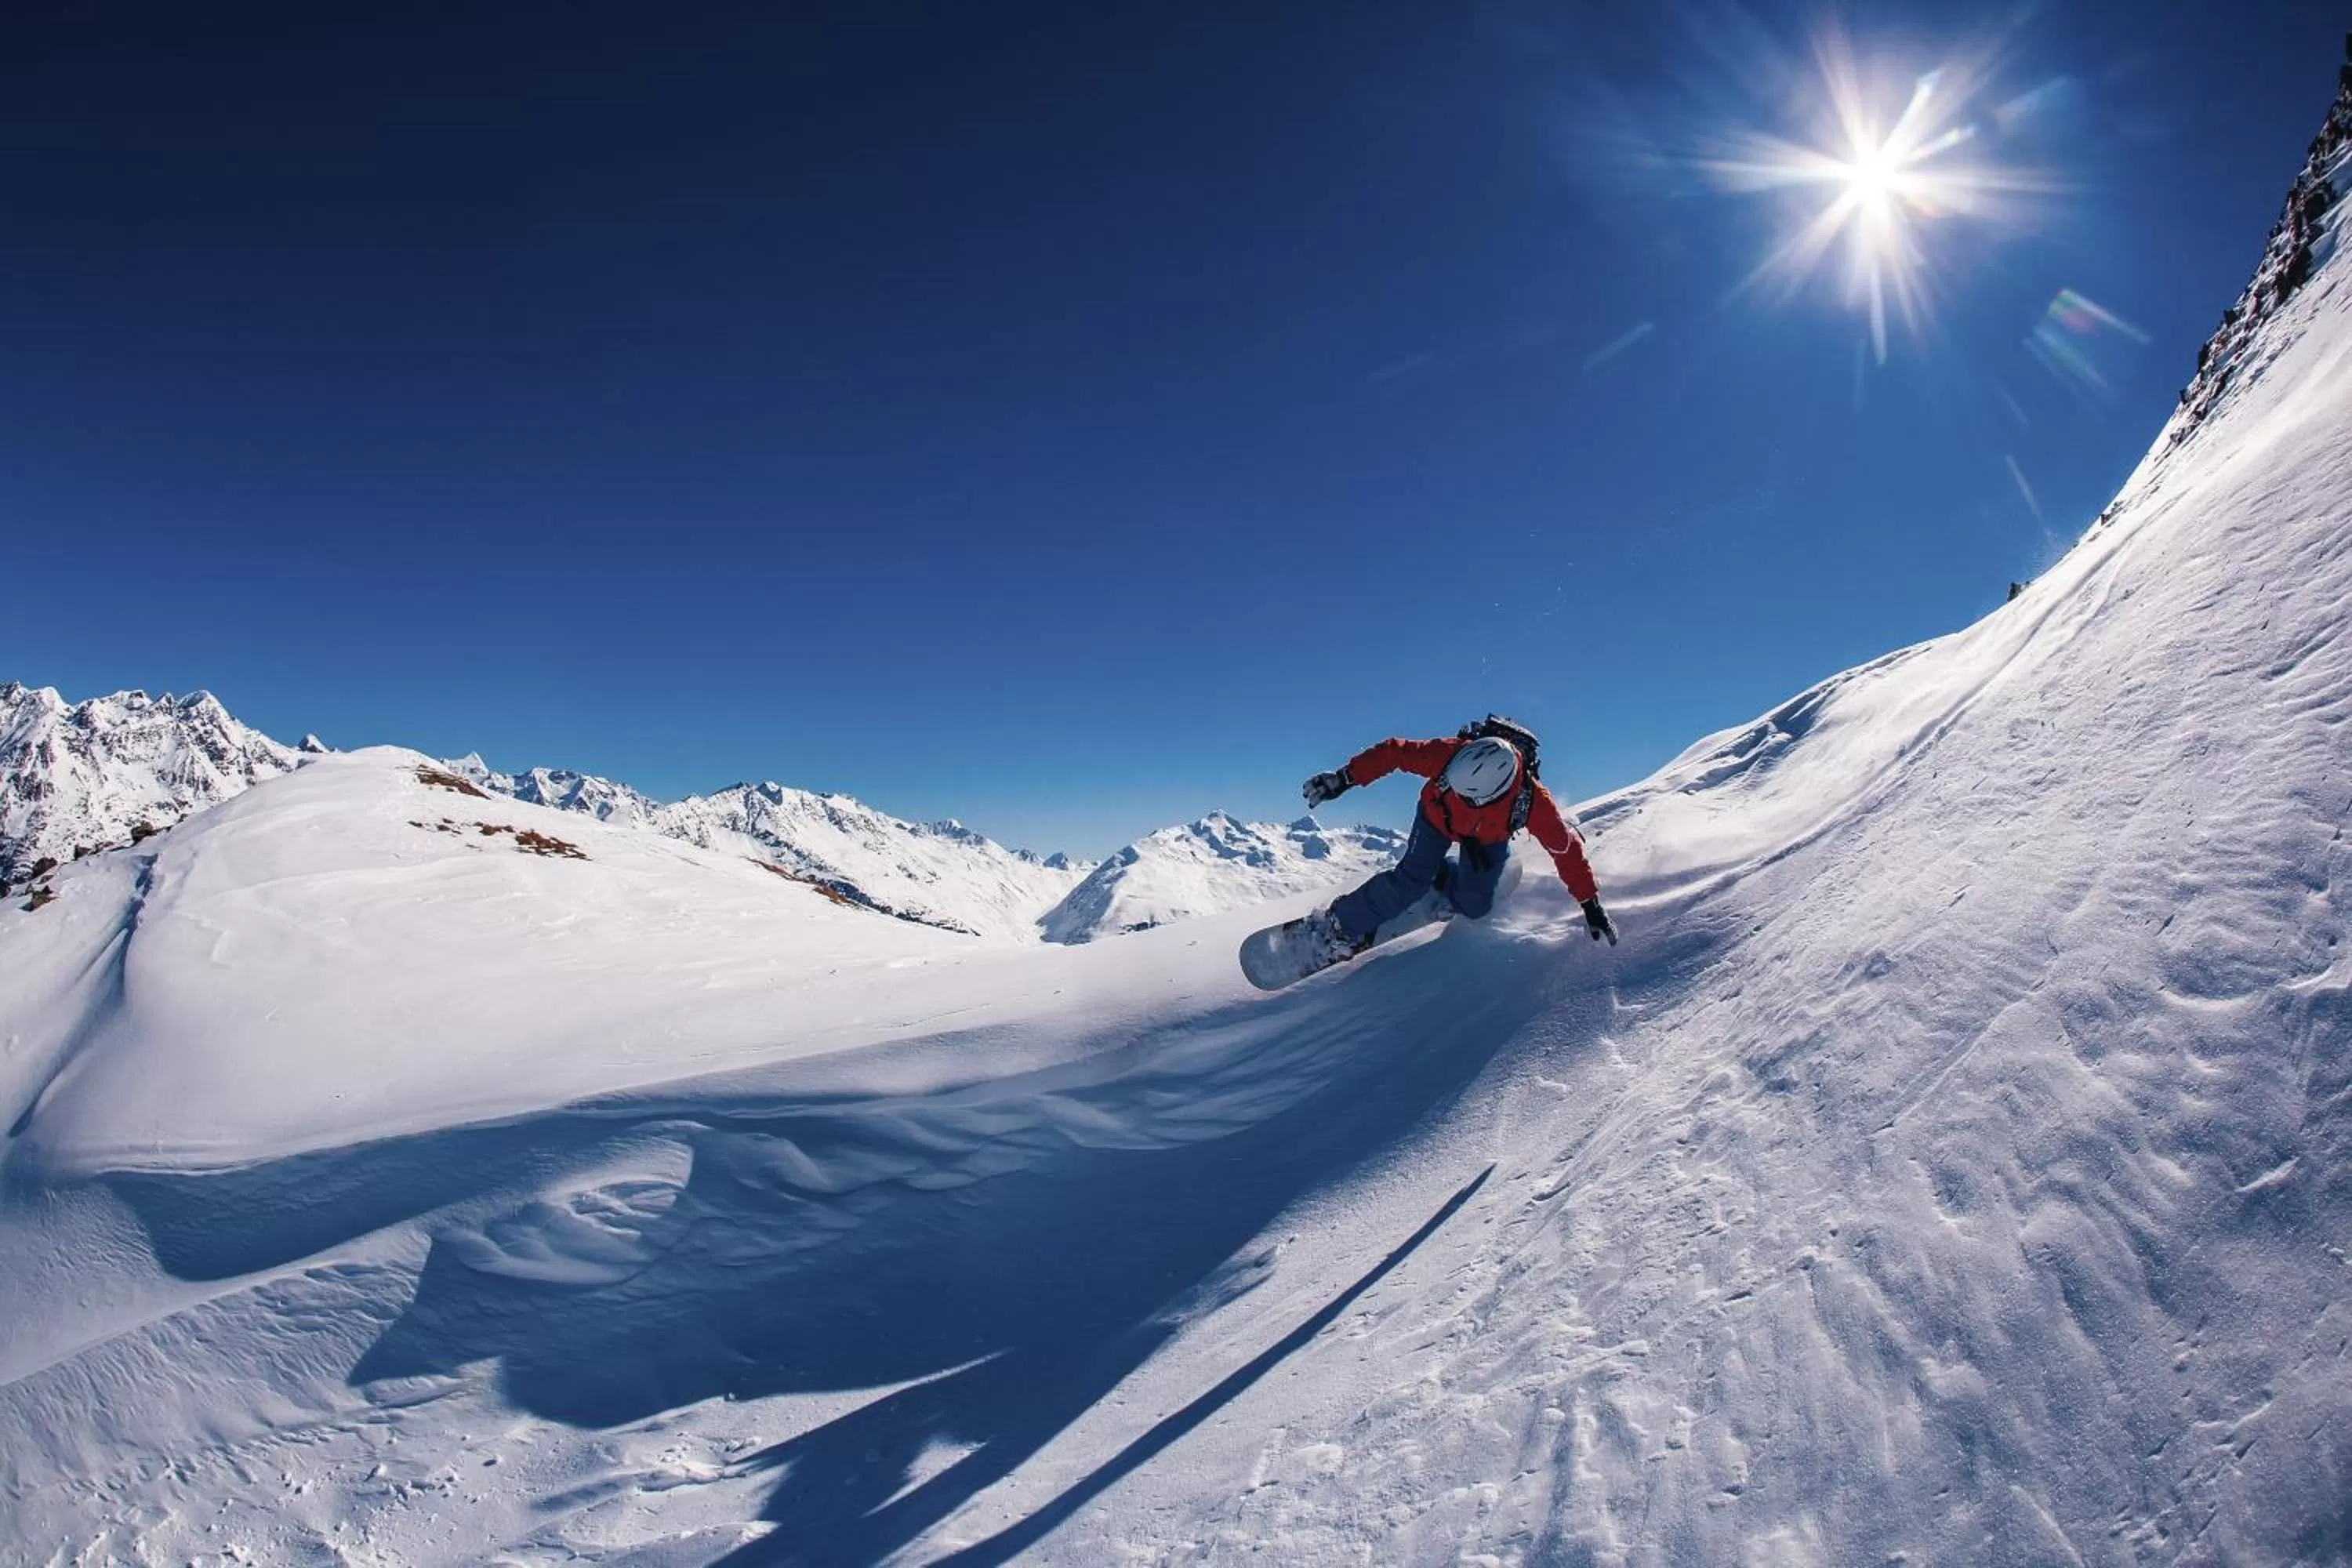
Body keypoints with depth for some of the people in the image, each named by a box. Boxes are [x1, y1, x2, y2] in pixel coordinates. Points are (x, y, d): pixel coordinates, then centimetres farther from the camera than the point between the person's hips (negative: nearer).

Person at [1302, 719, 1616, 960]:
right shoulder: (1450, 755, -42)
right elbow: (1394, 752, -31)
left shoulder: (1532, 802, -40)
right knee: (1411, 880, -18)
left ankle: (1440, 877, 25)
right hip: (1438, 816, -1)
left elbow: (1567, 849, -28)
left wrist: (1591, 905, -22)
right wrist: (1345, 778, -35)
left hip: (1489, 838, 1)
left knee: (1473, 906, -7)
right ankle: (1344, 925, -2)